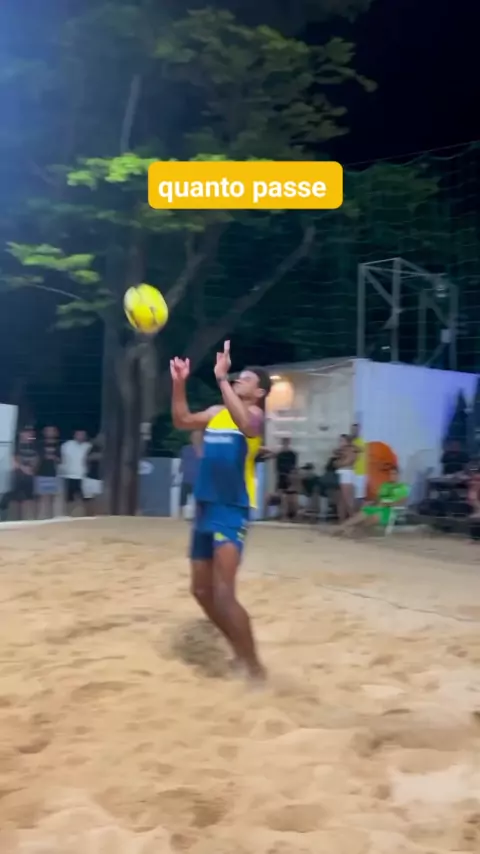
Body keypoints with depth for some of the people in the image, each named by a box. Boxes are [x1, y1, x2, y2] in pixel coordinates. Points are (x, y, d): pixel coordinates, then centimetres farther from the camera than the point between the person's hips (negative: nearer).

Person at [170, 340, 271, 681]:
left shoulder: (255, 414, -8)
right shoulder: (217, 412, 14)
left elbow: (245, 424, -32)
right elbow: (182, 421, 20)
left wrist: (221, 378, -36)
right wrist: (179, 383, 8)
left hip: (232, 511, -8)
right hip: (205, 508, 8)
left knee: (224, 593, -19)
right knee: (202, 591, 15)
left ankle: (255, 666, -4)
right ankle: (240, 650, 33)